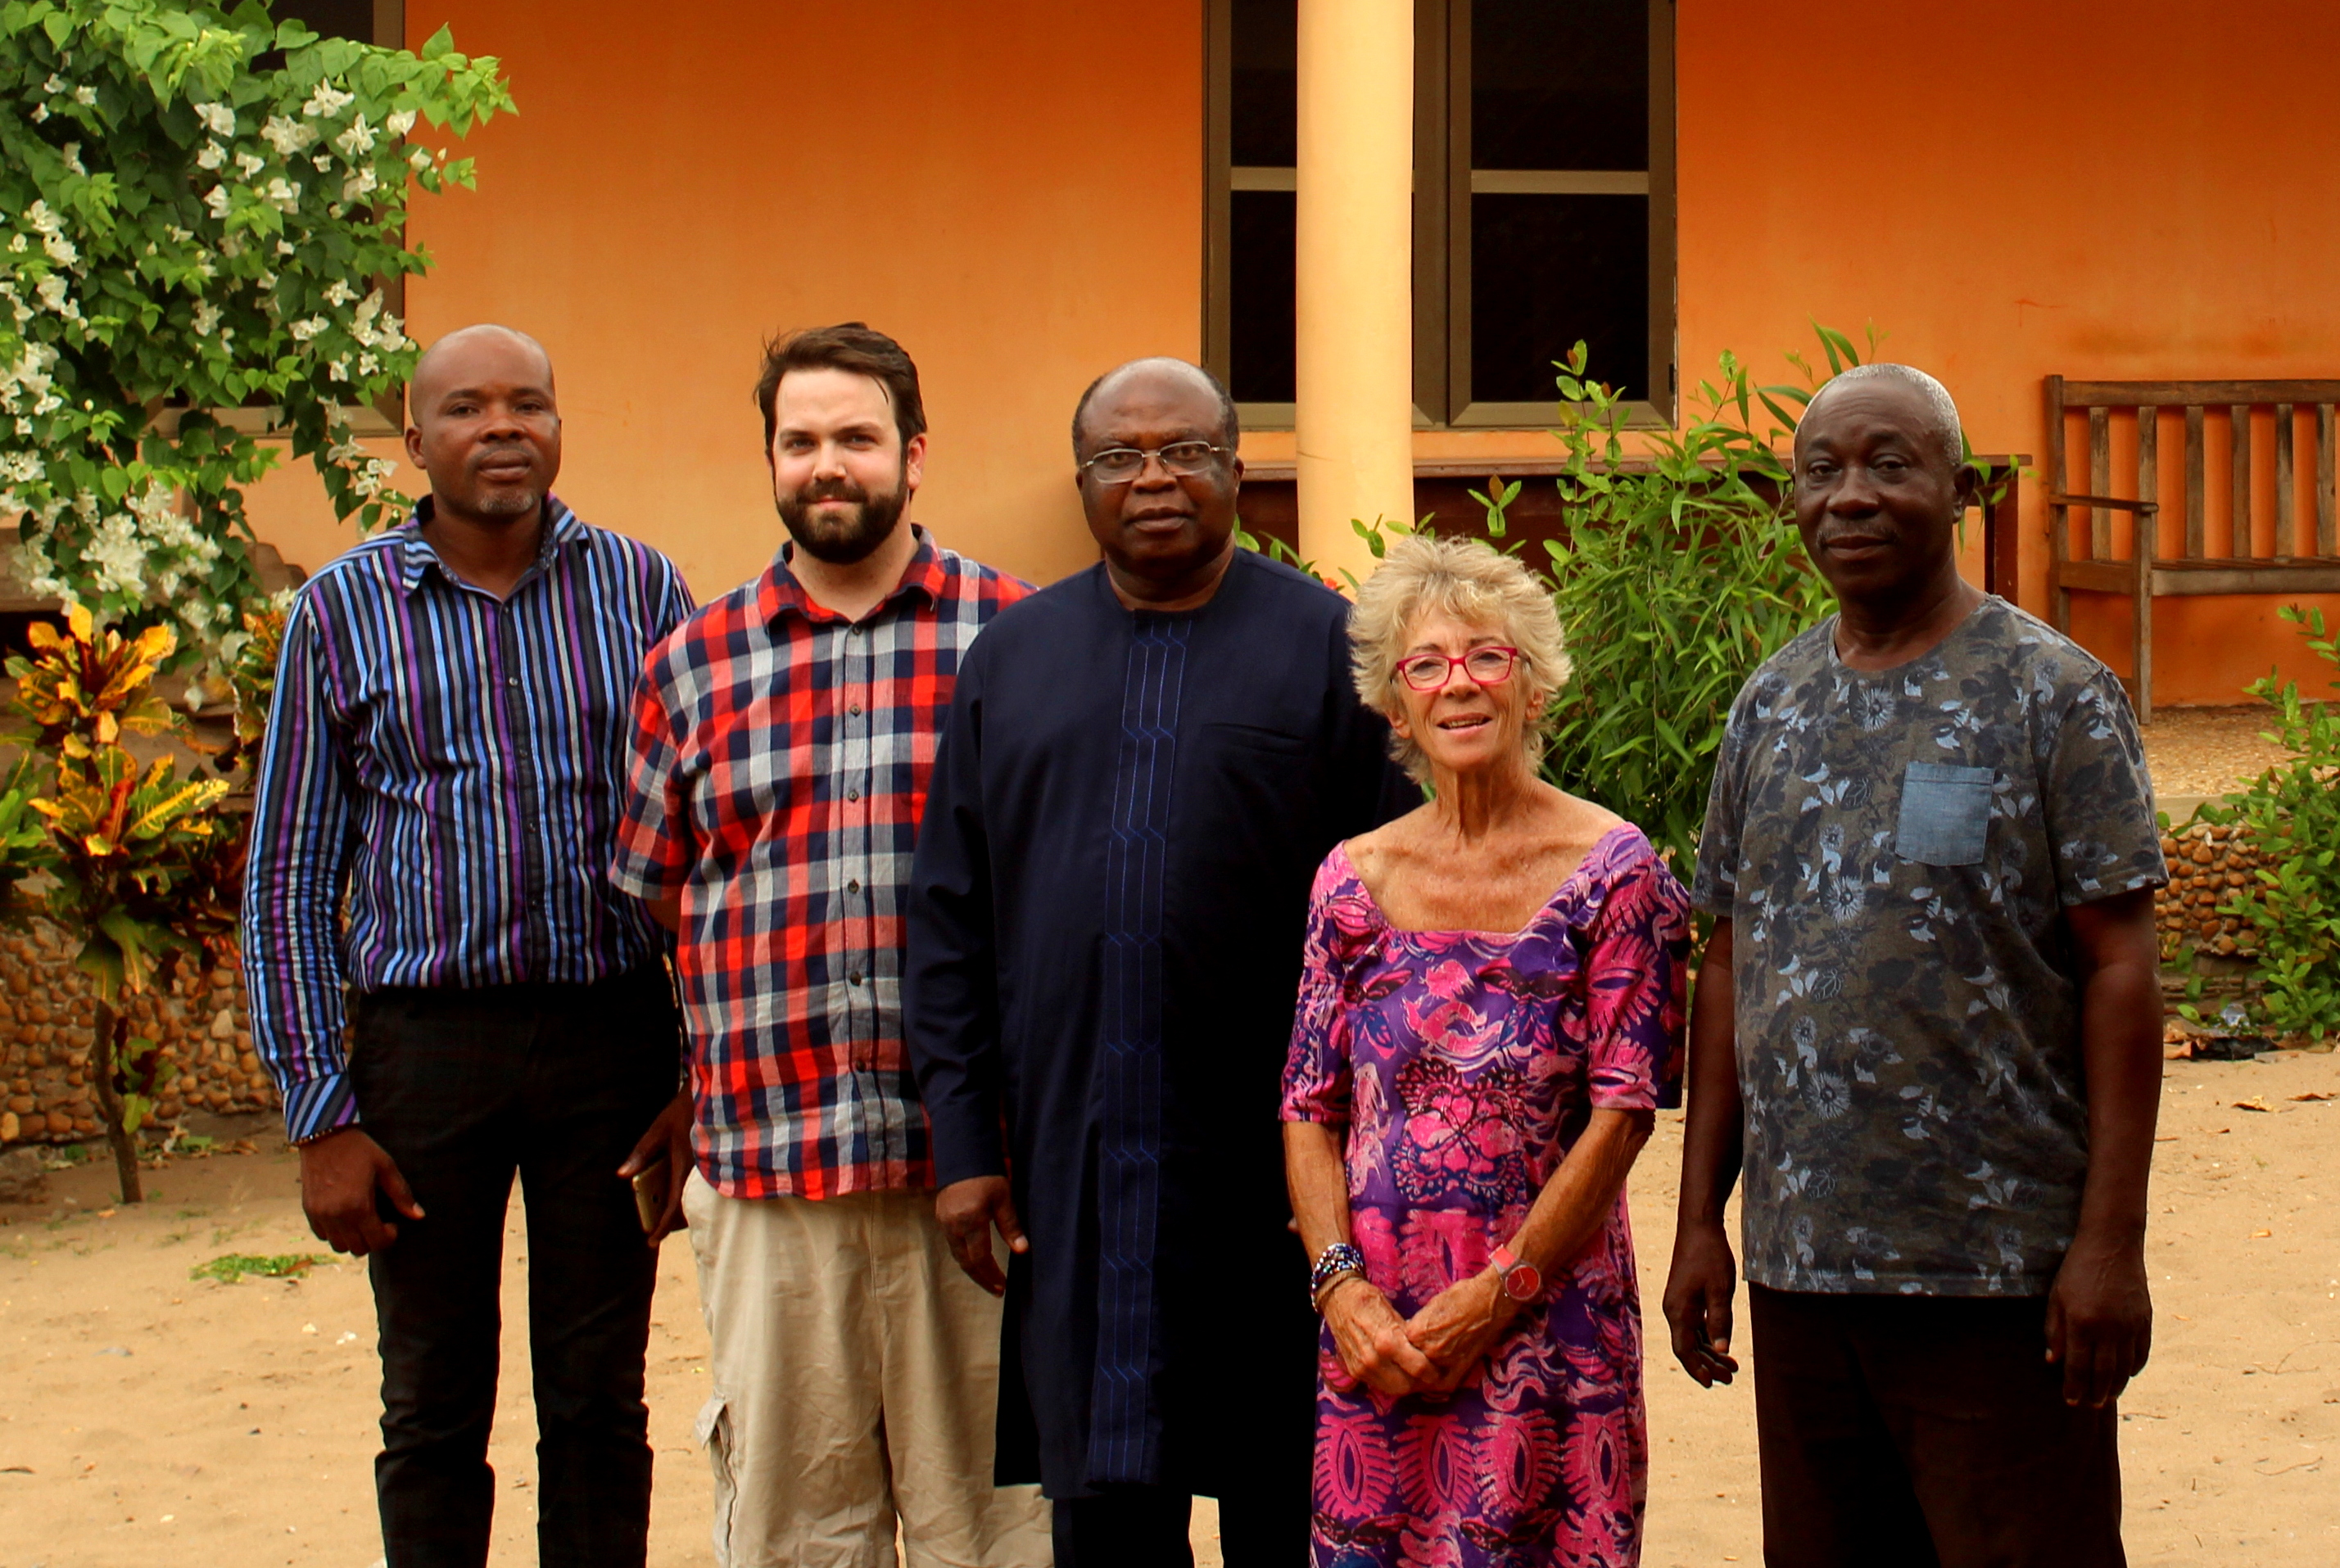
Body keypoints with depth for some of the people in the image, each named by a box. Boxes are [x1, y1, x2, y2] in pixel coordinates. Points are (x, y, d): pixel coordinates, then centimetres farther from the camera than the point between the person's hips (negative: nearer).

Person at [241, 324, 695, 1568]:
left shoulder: (641, 591, 3)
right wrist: (320, 1118, -3)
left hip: (613, 1037, 0)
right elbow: (289, 877, 3)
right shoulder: (343, 612, 1)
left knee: (600, 1408, 8)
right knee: (433, 1415, 8)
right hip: (425, 1036, 0)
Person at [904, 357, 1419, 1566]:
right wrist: (964, 1140, 2)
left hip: (1266, 1163, -2)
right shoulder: (1012, 660, 11)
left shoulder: (1326, 647, 1)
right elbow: (951, 921, 10)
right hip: (1068, 1168, 3)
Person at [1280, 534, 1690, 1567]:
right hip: (1373, 1330, 3)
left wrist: (1494, 1296, -10)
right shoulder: (1354, 880, 7)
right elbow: (1309, 1111, 7)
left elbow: (1624, 1111, -7)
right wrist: (1341, 1287, -7)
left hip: (1548, 1319, -3)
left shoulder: (1612, 871, -3)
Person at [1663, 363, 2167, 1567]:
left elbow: (2118, 970, -7)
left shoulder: (2055, 694, -4)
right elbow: (1729, 968, 13)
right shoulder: (1771, 706, 11)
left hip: (2001, 1275, -5)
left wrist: (2112, 1241, -13)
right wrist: (1699, 1219, 9)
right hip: (1798, 1265, 5)